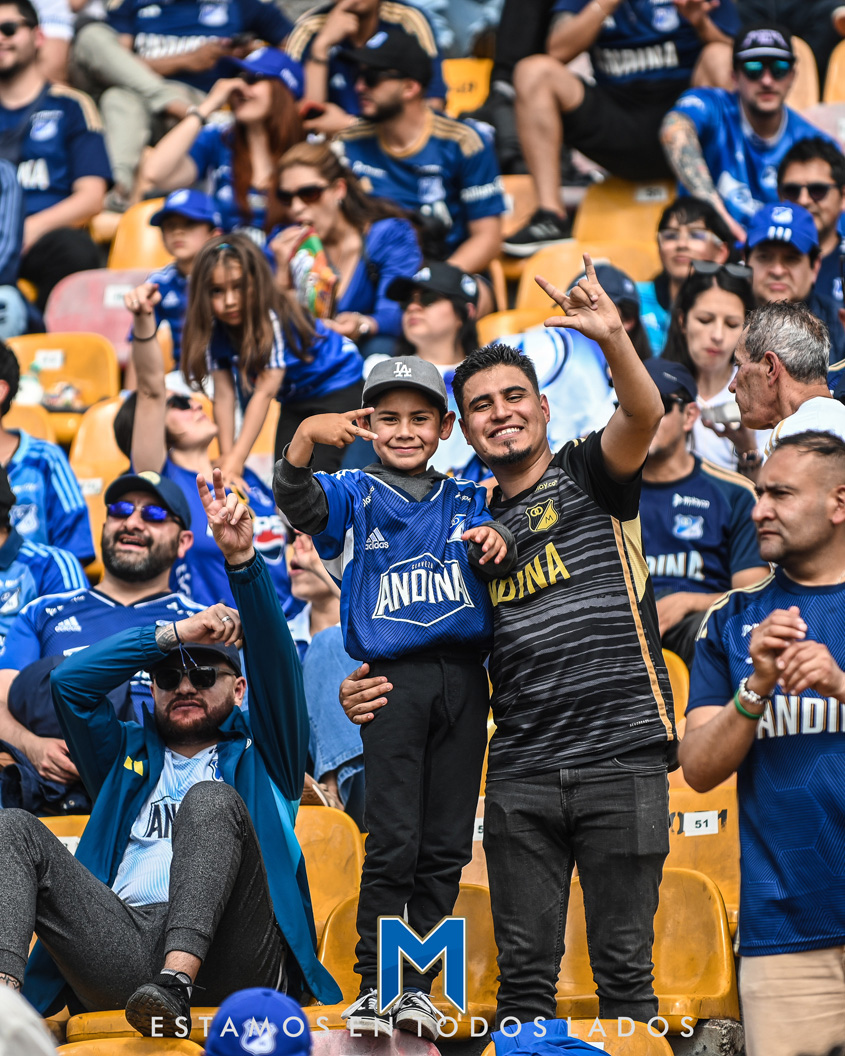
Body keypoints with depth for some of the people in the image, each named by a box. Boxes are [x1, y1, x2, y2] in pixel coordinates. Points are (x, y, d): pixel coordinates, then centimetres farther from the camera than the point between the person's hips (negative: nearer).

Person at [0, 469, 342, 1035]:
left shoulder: (259, 755, 25)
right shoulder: (129, 756, 33)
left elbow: (277, 665, 9)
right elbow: (71, 681, 19)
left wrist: (243, 561, -6)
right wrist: (173, 633, 10)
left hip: (232, 959, -3)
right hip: (124, 942, 3)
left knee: (211, 801, -26)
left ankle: (176, 984, -47)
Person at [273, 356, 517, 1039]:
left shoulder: (467, 501, 18)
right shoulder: (354, 496, 7)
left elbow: (497, 572, 7)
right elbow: (296, 501, -13)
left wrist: (498, 543, -16)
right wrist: (307, 436, -32)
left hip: (463, 678, 4)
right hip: (394, 679, -3)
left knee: (447, 844, 4)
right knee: (393, 842, -10)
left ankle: (418, 986, 10)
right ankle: (373, 987, -3)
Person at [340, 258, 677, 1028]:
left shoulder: (588, 474, 6)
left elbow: (643, 417, -16)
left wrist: (615, 340, -36)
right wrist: (370, 690, -1)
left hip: (621, 756, -4)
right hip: (521, 772, 4)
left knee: (624, 967, -1)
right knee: (525, 972, 4)